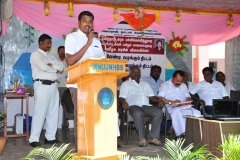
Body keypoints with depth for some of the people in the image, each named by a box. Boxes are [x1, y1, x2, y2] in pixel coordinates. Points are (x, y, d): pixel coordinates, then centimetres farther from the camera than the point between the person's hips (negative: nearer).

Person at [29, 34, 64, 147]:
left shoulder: (51, 56, 22)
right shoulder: (35, 55, -1)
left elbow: (61, 67, 10)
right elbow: (43, 67, -17)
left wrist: (51, 65, -6)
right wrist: (55, 69, -2)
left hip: (53, 86, 7)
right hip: (42, 85, -7)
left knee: (53, 112, 6)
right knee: (40, 112, -9)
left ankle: (50, 137, 12)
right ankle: (34, 139, -6)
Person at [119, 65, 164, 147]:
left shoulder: (145, 84, 31)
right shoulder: (126, 84, 17)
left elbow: (152, 96, 22)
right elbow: (122, 97, 3)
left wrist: (159, 100, 0)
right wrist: (123, 102, -22)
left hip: (146, 106, 4)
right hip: (134, 106, -4)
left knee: (159, 112, -26)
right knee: (138, 114, -40)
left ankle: (154, 137, -24)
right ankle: (141, 138, -30)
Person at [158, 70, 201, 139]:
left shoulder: (184, 86, 26)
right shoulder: (165, 85, 7)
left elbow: (188, 97, 19)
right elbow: (159, 98, -7)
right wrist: (172, 102, -20)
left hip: (184, 107, 5)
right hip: (172, 108, -5)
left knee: (197, 112, -28)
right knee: (177, 112, -42)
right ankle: (181, 134, -44)